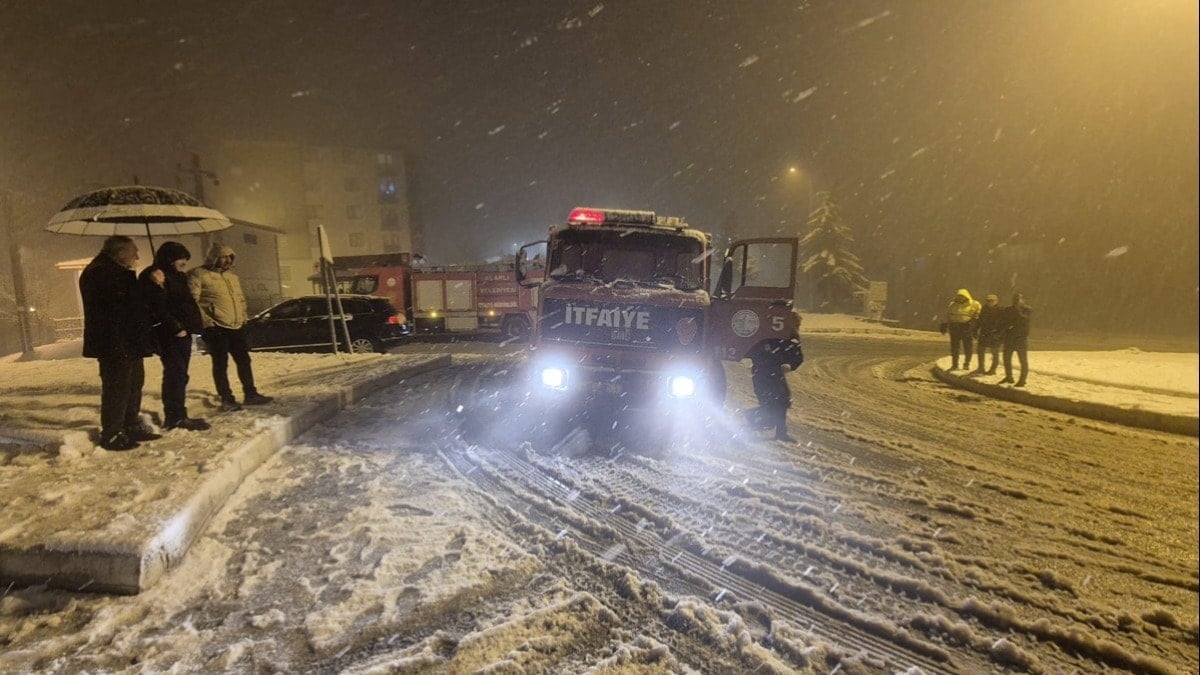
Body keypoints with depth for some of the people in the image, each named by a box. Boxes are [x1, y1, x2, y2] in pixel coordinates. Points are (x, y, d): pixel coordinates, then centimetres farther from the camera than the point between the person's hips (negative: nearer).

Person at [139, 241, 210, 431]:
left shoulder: (176, 276, 18)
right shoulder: (152, 277, -9)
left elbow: (187, 302, 18)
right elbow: (157, 308, -18)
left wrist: (194, 325, 3)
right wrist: (175, 327, -21)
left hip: (182, 332, 9)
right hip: (170, 334, -9)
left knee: (178, 375, 13)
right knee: (176, 375, -8)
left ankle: (177, 415, 20)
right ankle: (175, 417, -3)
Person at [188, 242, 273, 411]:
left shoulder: (233, 276, 18)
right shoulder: (199, 275, -7)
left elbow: (241, 299, 25)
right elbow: (193, 300, -13)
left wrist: (243, 317, 13)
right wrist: (207, 321, -17)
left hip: (237, 327, 7)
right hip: (216, 328, -7)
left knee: (244, 360, 10)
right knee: (221, 364, 0)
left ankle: (250, 394, 19)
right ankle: (226, 399, 7)